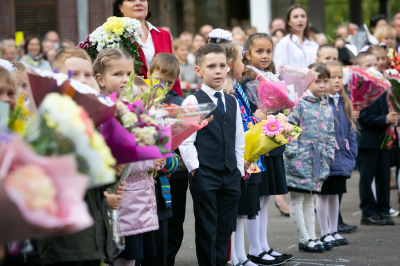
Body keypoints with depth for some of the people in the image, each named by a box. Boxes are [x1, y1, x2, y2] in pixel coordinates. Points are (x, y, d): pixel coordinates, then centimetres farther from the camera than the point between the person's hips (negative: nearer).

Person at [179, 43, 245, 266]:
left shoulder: (233, 102, 15)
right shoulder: (192, 102, -4)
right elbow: (185, 141, -9)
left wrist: (239, 168, 12)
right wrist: (195, 168, -13)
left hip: (231, 177, 5)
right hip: (204, 177, -5)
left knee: (224, 230, 9)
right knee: (207, 230, -1)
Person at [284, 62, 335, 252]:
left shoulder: (327, 107, 13)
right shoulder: (299, 103, -10)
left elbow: (330, 134, 19)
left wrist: (330, 154, 12)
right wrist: (292, 150, -16)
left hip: (318, 160, 7)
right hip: (300, 158, -7)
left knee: (309, 200, 14)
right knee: (297, 200, -2)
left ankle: (312, 237, 17)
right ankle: (305, 240, 2)